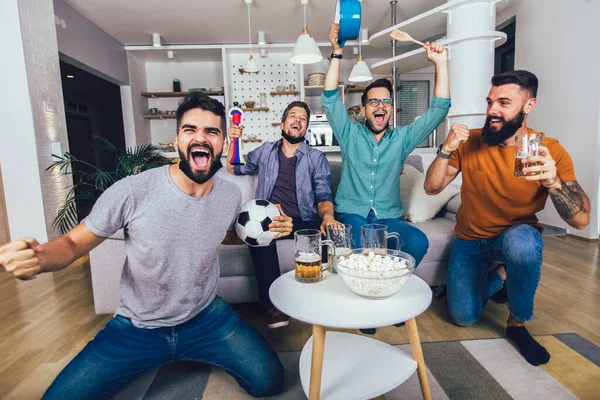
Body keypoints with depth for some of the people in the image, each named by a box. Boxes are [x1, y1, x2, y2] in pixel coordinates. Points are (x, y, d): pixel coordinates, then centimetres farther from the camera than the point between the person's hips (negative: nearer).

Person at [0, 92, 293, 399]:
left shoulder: (231, 195, -10)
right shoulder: (132, 192, -23)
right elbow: (73, 243, -11)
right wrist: (39, 256, -34)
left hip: (206, 316, 2)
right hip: (136, 327, -1)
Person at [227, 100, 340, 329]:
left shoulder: (317, 158, 14)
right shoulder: (265, 151, 19)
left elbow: (324, 197, 4)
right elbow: (233, 169, 29)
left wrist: (327, 217, -20)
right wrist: (233, 140, 12)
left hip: (303, 222, 0)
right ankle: (273, 303, -28)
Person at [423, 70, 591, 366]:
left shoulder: (550, 150, -15)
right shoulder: (469, 141, -10)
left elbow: (581, 220, -19)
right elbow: (431, 187, -11)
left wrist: (553, 181, -39)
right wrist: (447, 149, -27)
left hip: (517, 236, -1)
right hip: (469, 240, 2)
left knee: (522, 241, -38)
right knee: (463, 317, -5)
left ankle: (517, 323, -8)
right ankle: (498, 277, 29)